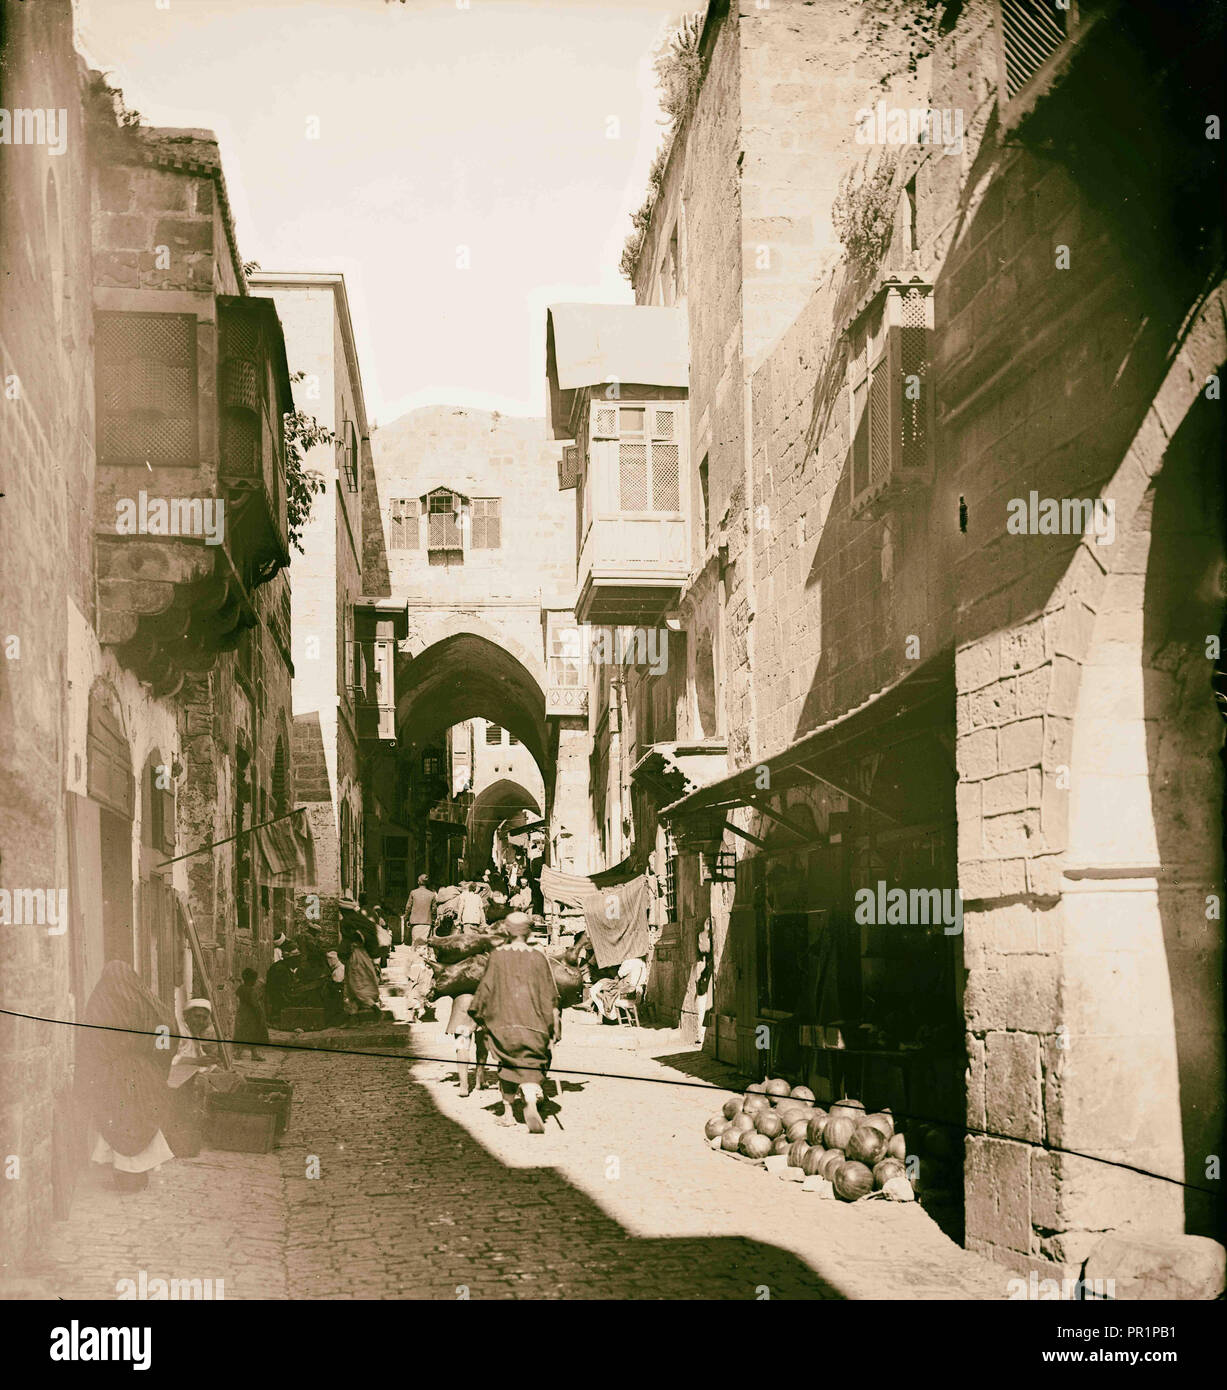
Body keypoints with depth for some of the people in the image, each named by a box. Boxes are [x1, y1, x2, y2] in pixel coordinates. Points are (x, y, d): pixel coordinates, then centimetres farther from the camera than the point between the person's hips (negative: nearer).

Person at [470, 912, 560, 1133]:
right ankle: (531, 1103, -26)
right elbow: (550, 994, 1)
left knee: (508, 1065, 18)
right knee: (531, 1067, 1)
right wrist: (554, 1028, 7)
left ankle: (508, 1112, 21)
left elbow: (486, 988, 3)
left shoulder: (497, 956, -2)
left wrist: (480, 1015, 18)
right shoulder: (538, 957, -2)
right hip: (533, 1022, -1)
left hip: (504, 1021, 1)